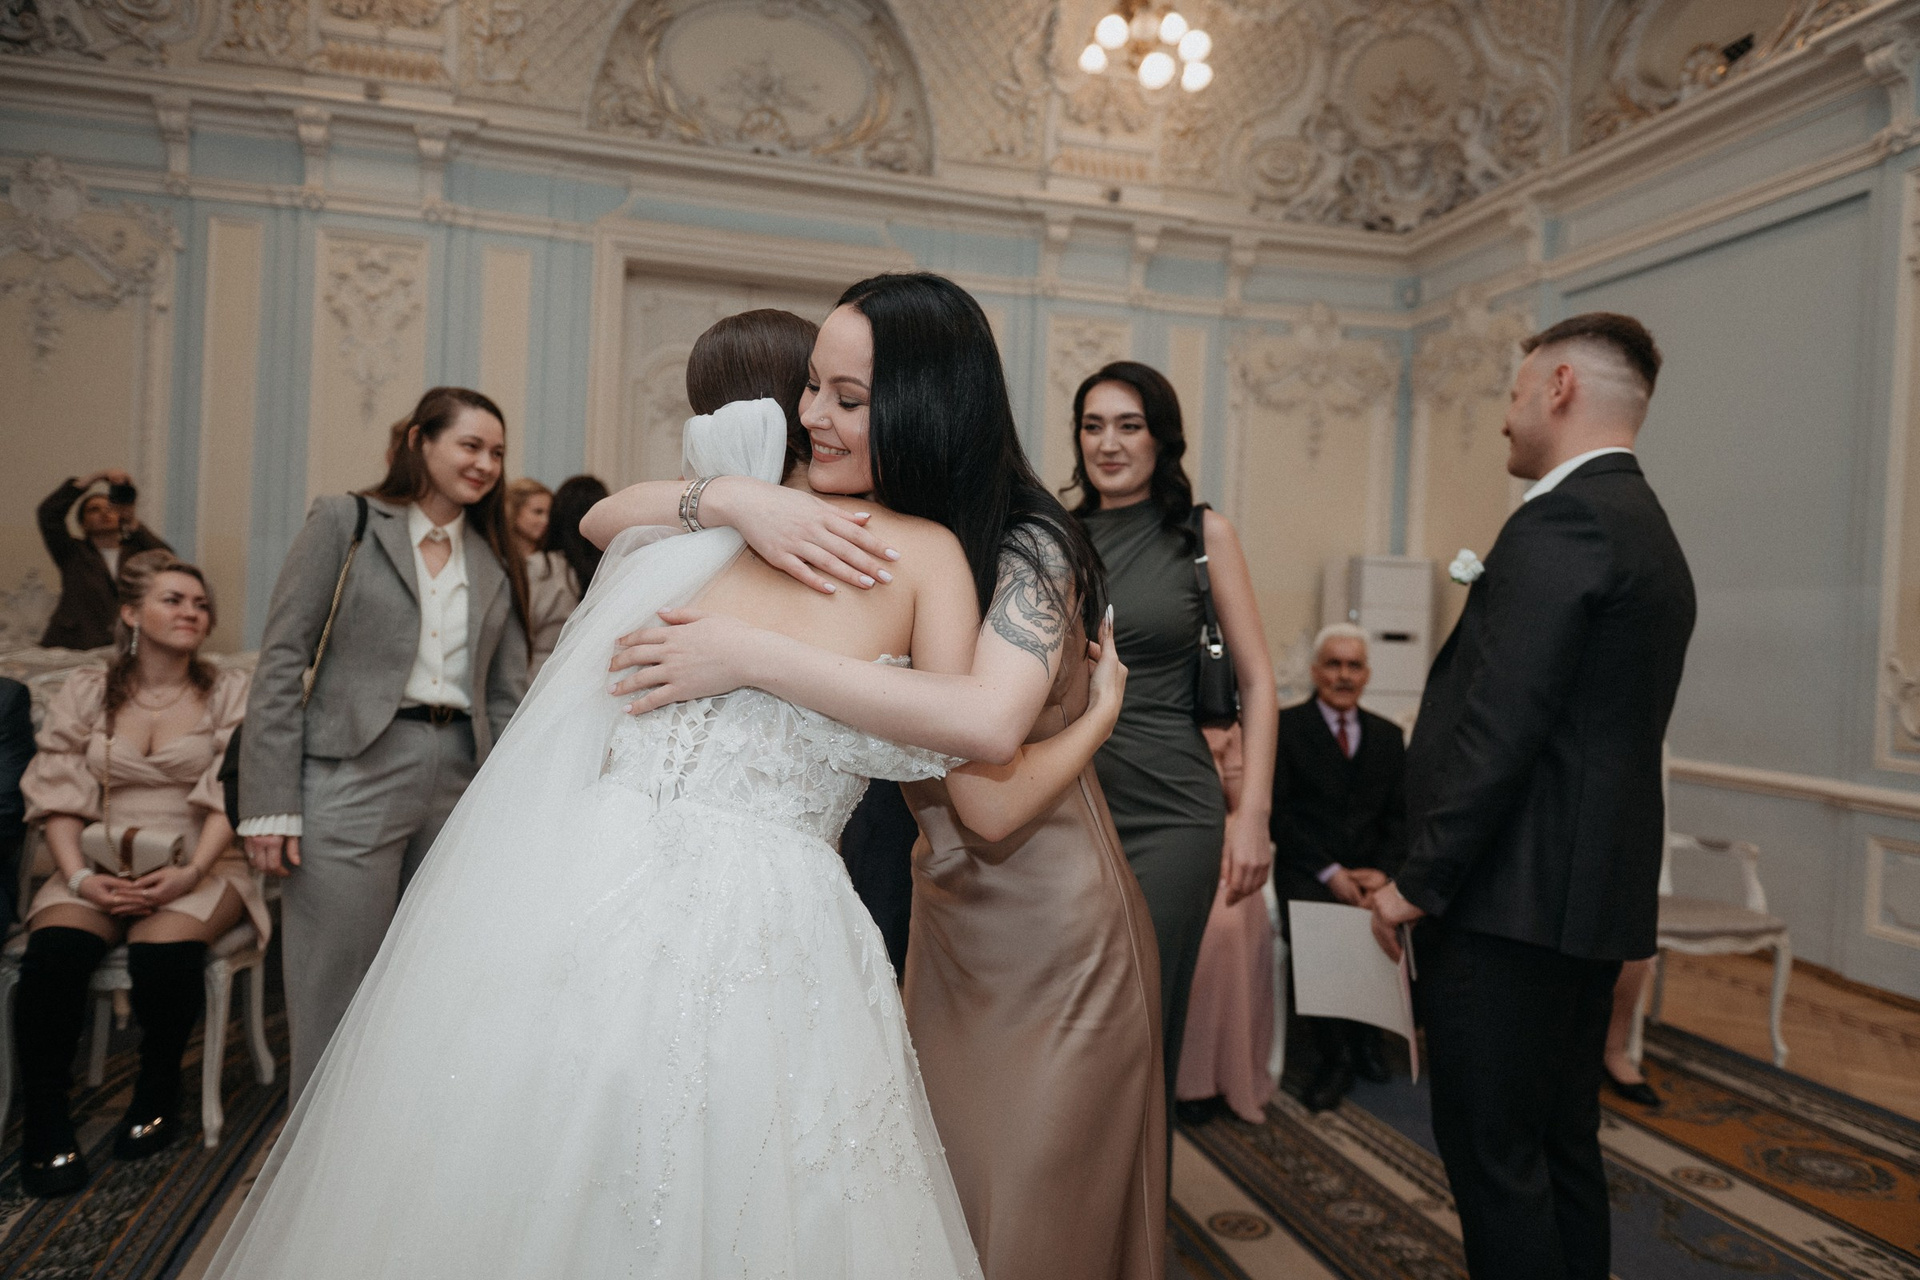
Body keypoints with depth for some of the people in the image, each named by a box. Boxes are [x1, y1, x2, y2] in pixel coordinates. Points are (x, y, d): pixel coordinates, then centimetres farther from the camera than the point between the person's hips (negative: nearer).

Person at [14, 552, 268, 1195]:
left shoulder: (230, 692, 4)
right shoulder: (85, 692, 9)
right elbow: (58, 797, 4)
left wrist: (190, 873, -18)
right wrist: (80, 877, -12)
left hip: (199, 868, -2)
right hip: (101, 866, 2)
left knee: (162, 951, -31)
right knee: (52, 953, -28)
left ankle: (157, 1094, -4)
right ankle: (44, 1124, -11)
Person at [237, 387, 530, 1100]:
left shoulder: (496, 561, 15)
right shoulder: (345, 522, 3)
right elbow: (282, 661, -3)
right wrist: (271, 803, -10)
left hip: (460, 783, 4)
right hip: (355, 776, -4)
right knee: (339, 991, 3)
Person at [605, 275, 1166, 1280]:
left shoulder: (1026, 545, -19)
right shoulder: (849, 526, -2)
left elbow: (987, 720, -39)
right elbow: (606, 517, -3)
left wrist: (753, 658, -35)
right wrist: (733, 501, -24)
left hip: (1053, 934, -5)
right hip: (943, 914, 6)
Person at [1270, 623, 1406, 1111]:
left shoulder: (1388, 735, 15)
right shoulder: (1285, 727, 2)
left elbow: (1400, 814, 11)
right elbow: (1278, 811, -6)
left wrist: (1382, 870, -8)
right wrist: (1329, 871, -14)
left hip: (1371, 872, 3)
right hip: (1307, 873, -3)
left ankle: (1365, 1034, 1)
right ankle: (1332, 1058, -10)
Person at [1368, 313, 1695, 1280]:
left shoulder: (1561, 521, -16)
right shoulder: (1651, 534, 16)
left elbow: (1499, 728, -22)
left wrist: (1418, 881, -16)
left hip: (1510, 900, -10)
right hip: (1594, 894, 10)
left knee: (1493, 1157, 1)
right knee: (1562, 1143, 20)